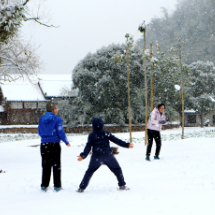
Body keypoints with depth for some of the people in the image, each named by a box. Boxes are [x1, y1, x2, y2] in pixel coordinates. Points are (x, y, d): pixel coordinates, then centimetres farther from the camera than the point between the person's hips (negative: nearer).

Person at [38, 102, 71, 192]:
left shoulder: (41, 119, 5)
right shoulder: (57, 119, -10)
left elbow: (40, 132, 13)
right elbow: (60, 132, -10)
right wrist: (66, 142, 5)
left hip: (44, 145, 4)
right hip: (54, 144, -4)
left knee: (46, 166, 12)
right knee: (56, 166, 5)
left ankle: (44, 185, 11)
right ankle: (57, 186, 5)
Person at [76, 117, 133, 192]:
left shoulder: (91, 136, 4)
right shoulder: (106, 133, 4)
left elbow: (88, 147, -2)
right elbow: (116, 140, 4)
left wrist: (83, 155, -2)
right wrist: (127, 145, 7)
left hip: (96, 157, 1)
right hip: (108, 155, 0)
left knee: (89, 172, 11)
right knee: (117, 169, 14)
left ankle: (82, 188, 7)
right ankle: (122, 185, 10)